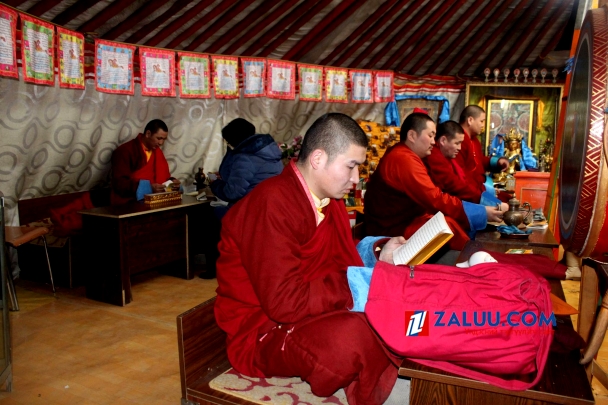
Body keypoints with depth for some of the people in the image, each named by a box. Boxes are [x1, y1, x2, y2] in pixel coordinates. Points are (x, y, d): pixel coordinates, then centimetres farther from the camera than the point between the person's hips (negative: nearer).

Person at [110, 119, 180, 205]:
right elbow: (119, 183, -16)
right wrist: (148, 187, -26)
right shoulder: (125, 151, -9)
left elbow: (163, 177, 18)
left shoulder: (157, 151, 12)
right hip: (128, 203, -7)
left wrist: (171, 182, -5)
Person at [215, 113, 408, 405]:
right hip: (261, 332, -8)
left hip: (314, 315, 8)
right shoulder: (272, 204, -23)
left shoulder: (330, 200, 4)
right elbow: (285, 303, -27)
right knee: (354, 334, -33)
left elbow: (340, 266, 9)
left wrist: (379, 261, -9)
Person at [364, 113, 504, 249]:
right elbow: (436, 200, -22)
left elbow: (432, 196, 7)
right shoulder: (404, 160, -21)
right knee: (450, 225, -24)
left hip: (406, 220, 10)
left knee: (458, 220, 1)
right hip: (394, 229, -10)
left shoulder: (405, 155, 12)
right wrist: (482, 213, -17)